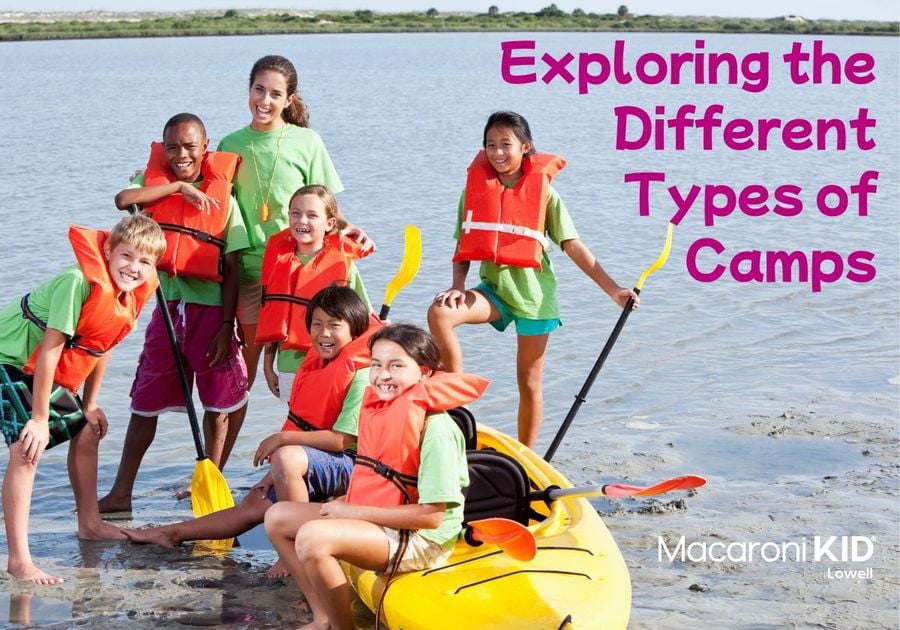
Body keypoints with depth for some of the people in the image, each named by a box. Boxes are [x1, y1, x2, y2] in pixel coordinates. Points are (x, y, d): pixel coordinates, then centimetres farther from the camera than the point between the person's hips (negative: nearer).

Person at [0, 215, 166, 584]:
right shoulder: (78, 283, -30)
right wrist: (39, 419, -24)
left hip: (49, 371, 10)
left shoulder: (129, 297, -4)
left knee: (86, 432, 18)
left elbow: (100, 347, 11)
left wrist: (90, 405, 15)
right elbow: (50, 349, -28)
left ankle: (90, 524, 37)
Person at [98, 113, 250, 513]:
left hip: (212, 309, -1)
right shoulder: (154, 182, 4)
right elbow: (123, 200, -20)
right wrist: (179, 187, -19)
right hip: (169, 306, 2)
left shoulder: (222, 196, -1)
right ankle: (121, 493, 14)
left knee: (219, 404, 3)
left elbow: (231, 269, -3)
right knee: (145, 402, 7)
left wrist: (226, 326, -8)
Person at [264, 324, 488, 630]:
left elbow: (431, 515, -23)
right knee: (277, 517, 9)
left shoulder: (435, 429, -20)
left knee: (312, 536, -30)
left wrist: (355, 511, -18)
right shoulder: (380, 410, 6)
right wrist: (345, 502, -1)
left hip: (420, 539, -10)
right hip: (375, 521, 10)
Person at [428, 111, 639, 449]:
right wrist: (458, 287, -13)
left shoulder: (544, 192, -3)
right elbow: (464, 247, 5)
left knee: (529, 380, 4)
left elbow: (573, 246, -3)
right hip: (494, 288, 2)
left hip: (533, 293, -2)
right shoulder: (476, 189, 3)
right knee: (439, 312, -26)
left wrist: (613, 289, -8)